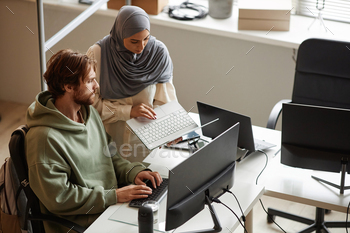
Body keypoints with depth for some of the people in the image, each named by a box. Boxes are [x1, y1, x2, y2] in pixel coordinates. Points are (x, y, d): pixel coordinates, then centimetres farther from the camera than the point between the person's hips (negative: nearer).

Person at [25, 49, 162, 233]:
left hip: (111, 202, 8)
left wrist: (133, 172, -1)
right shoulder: (45, 137, -21)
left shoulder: (89, 111, 7)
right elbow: (58, 198, -20)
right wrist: (113, 196, -19)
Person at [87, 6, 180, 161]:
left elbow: (164, 98, -6)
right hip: (109, 136, -1)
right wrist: (128, 111, -23)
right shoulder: (98, 54, -17)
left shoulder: (159, 52, -10)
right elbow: (92, 103, -13)